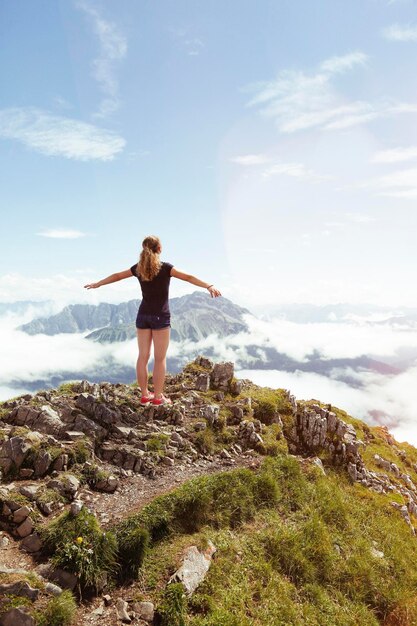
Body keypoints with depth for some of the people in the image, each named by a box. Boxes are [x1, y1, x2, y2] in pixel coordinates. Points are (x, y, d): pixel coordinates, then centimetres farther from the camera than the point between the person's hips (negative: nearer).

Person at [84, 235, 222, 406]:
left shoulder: (138, 268, 4)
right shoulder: (165, 267, -10)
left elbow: (116, 276, 16)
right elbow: (188, 277, -20)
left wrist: (97, 284, 30)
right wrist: (209, 286, -25)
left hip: (143, 315, 5)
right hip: (160, 316, -5)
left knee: (143, 356, 9)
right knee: (160, 358, 2)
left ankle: (144, 395, 17)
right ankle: (157, 397, 6)